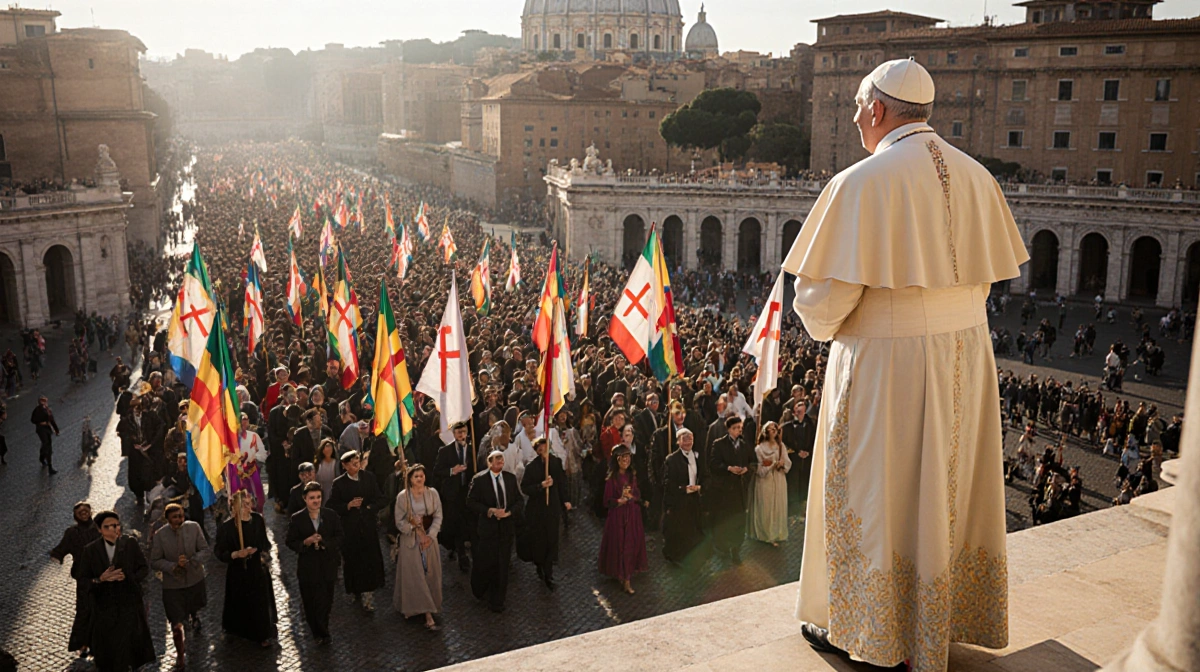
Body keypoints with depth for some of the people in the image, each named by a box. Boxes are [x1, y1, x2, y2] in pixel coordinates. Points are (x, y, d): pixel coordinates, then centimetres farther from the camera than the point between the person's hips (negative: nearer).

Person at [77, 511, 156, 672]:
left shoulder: (130, 544, -7)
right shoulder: (91, 550, -6)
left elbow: (144, 568, -2)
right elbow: (84, 577, -3)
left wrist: (127, 577, -18)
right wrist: (100, 579, -21)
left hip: (129, 604, -1)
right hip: (105, 606, 1)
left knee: (128, 645, 8)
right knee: (107, 649, 11)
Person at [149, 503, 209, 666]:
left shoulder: (194, 527, -16)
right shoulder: (160, 535, -19)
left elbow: (205, 550, -10)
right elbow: (155, 561, -10)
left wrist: (190, 562, -27)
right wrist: (174, 566, -25)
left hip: (195, 580, 3)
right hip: (172, 584, -3)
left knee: (195, 607, 32)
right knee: (176, 624, -2)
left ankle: (194, 617, 68)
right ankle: (180, 654, 19)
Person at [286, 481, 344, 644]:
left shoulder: (331, 515, -2)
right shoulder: (297, 519, -6)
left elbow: (339, 537, 1)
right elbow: (291, 542, -3)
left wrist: (324, 543, -16)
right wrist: (306, 542, -20)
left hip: (328, 565, 1)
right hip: (308, 568, -1)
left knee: (326, 602, 8)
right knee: (311, 603, 9)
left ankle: (321, 632, 29)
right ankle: (318, 632, 28)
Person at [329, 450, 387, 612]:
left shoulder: (369, 477, 2)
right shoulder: (339, 483, -3)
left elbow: (381, 500, 4)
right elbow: (333, 506, -3)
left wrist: (370, 507, -11)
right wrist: (348, 505, -16)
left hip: (368, 526, 1)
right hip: (349, 528, -1)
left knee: (370, 561, -2)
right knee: (352, 561, 6)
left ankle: (368, 597, 3)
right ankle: (357, 591, 26)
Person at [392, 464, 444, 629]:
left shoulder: (432, 493, -4)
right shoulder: (402, 496, -8)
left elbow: (438, 516, -3)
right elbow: (399, 522, -5)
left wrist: (430, 536, -13)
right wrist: (417, 532, -14)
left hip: (429, 539, 2)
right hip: (410, 540, -2)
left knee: (430, 574, 6)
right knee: (414, 576, -3)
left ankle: (428, 612, 20)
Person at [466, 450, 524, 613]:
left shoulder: (511, 478, 3)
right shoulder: (479, 479, -8)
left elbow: (520, 501, 7)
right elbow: (471, 502, -8)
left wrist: (509, 512, -12)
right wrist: (489, 511, -19)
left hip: (506, 527, 3)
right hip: (486, 528, -3)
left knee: (502, 566, 8)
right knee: (484, 563, 6)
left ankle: (497, 601, 21)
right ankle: (479, 592, 34)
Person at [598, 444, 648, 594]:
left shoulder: (633, 475, 4)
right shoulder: (612, 478, -12)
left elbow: (638, 495, 8)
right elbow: (607, 501, -10)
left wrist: (630, 496, -12)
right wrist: (621, 500, -25)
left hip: (633, 515, 5)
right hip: (618, 516, -5)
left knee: (633, 544, 7)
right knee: (620, 545, 0)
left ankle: (627, 577, 20)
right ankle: (625, 579, 11)